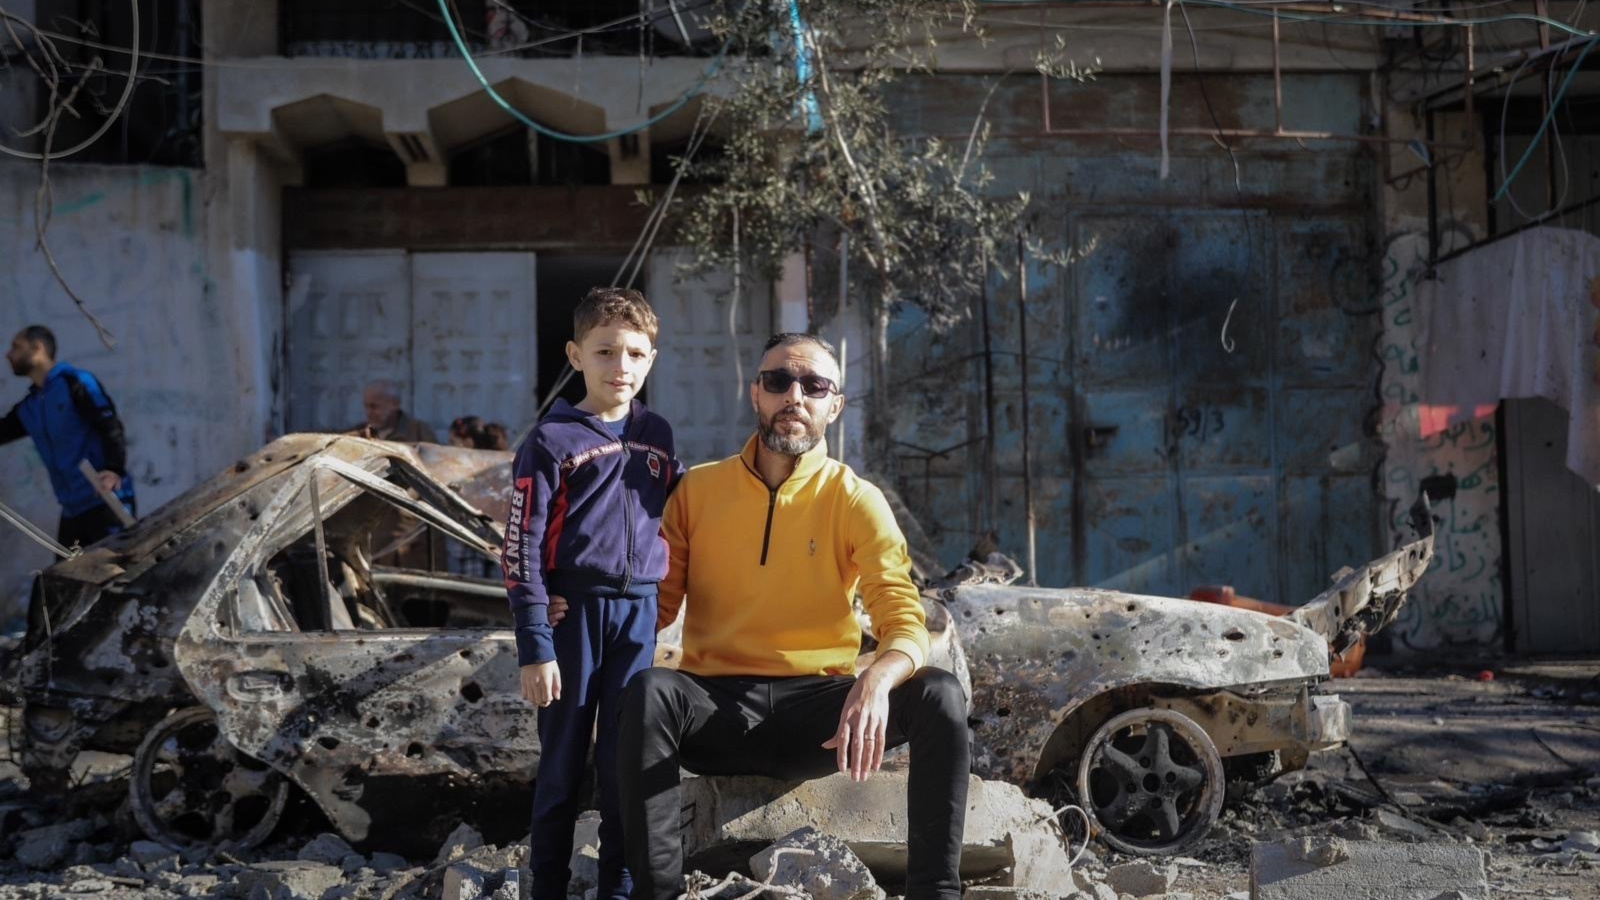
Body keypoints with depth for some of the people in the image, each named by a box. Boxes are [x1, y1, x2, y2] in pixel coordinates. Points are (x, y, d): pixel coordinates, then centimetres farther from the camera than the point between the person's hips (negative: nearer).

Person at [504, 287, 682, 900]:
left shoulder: (658, 436, 8)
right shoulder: (551, 442, -5)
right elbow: (522, 551, -7)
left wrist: (657, 615, 8)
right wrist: (535, 647, -11)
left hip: (638, 615, 3)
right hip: (573, 612, -3)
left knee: (625, 761, 5)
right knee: (563, 762, 6)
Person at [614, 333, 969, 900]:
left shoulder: (856, 501, 0)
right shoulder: (698, 489, 6)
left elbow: (905, 622, -10)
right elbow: (656, 605, 6)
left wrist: (876, 680, -34)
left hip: (817, 709, 0)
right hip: (716, 706, 0)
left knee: (939, 695, -26)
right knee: (649, 692, -34)